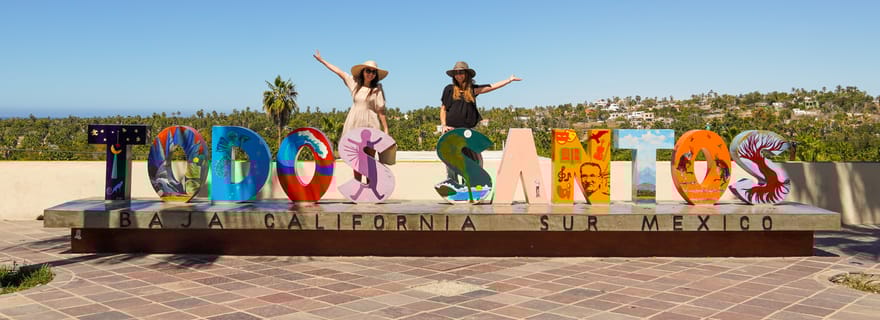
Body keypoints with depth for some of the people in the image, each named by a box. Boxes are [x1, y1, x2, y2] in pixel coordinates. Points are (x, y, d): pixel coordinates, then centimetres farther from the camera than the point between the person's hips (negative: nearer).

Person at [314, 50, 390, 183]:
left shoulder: (377, 90, 0)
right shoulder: (355, 83, 9)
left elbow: (381, 111, -2)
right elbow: (339, 72, 17)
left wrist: (386, 130, -5)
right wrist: (321, 60, 24)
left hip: (370, 125, -3)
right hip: (355, 125, 3)